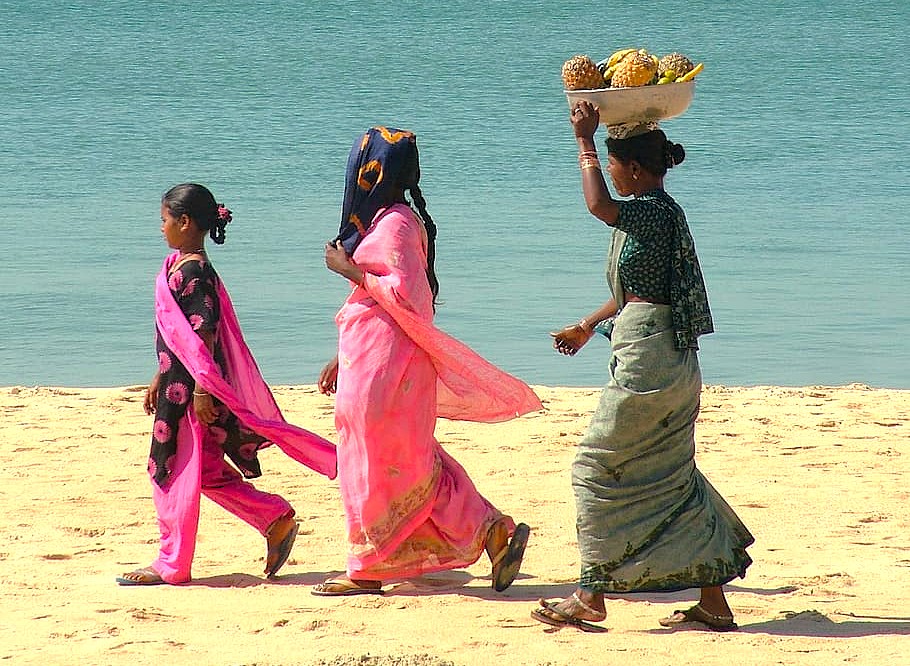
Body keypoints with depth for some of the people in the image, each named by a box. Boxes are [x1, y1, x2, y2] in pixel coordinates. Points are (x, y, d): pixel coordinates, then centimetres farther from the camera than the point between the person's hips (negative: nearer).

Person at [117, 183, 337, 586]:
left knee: (173, 471, -2)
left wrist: (201, 389, -23)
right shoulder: (180, 267, 14)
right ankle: (275, 518, 16)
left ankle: (171, 565, 6)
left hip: (189, 389, -10)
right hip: (177, 385, 10)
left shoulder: (194, 273, -16)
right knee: (206, 472, 14)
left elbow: (203, 337, -21)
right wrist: (160, 379, 25)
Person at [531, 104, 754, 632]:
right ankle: (713, 602, 11)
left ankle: (591, 597, 1)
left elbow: (600, 206, -33)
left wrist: (586, 141, -22)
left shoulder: (656, 210, -14)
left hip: (648, 355, -10)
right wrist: (588, 326, 37)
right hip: (671, 359, 10)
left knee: (600, 467, -2)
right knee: (671, 476, 11)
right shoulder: (655, 212, 16)